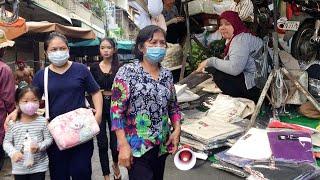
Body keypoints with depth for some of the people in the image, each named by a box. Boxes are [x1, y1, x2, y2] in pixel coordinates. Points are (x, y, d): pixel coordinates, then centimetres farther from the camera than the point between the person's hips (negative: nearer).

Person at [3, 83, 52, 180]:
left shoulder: (43, 121, -8)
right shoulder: (13, 123, -6)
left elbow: (48, 139, -3)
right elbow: (7, 142, 0)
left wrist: (39, 146, -21)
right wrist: (13, 153, -18)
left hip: (39, 166, -1)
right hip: (19, 167, 1)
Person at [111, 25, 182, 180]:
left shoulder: (167, 75, 7)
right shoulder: (127, 72, -9)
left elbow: (173, 106, 16)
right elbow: (116, 110, -13)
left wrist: (177, 130, 2)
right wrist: (123, 145, -17)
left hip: (162, 145, 6)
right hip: (136, 147, -5)